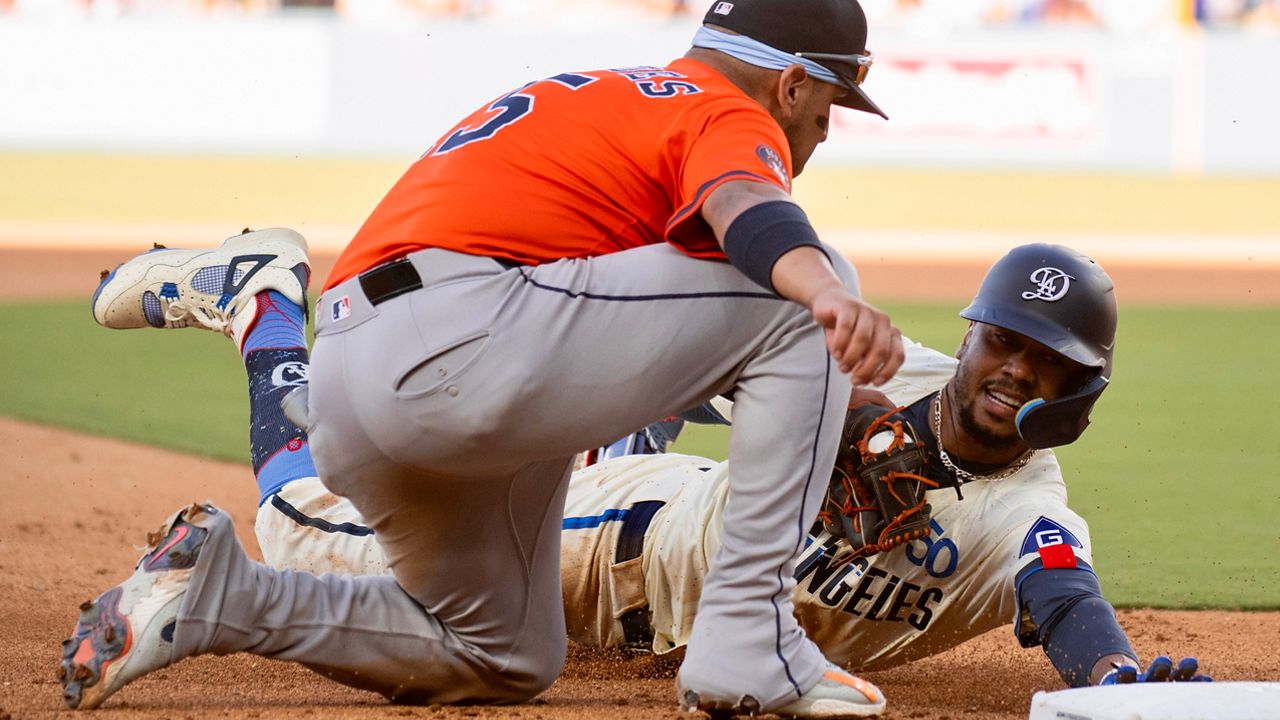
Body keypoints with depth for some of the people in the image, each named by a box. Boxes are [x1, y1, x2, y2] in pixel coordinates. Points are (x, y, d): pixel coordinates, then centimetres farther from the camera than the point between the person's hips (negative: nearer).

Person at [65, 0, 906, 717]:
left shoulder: (584, 98, 32)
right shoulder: (729, 115, 6)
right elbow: (746, 209, -19)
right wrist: (830, 296, -40)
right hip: (462, 342, -9)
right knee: (803, 290, -5)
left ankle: (219, 592, 9)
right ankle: (750, 642, -11)